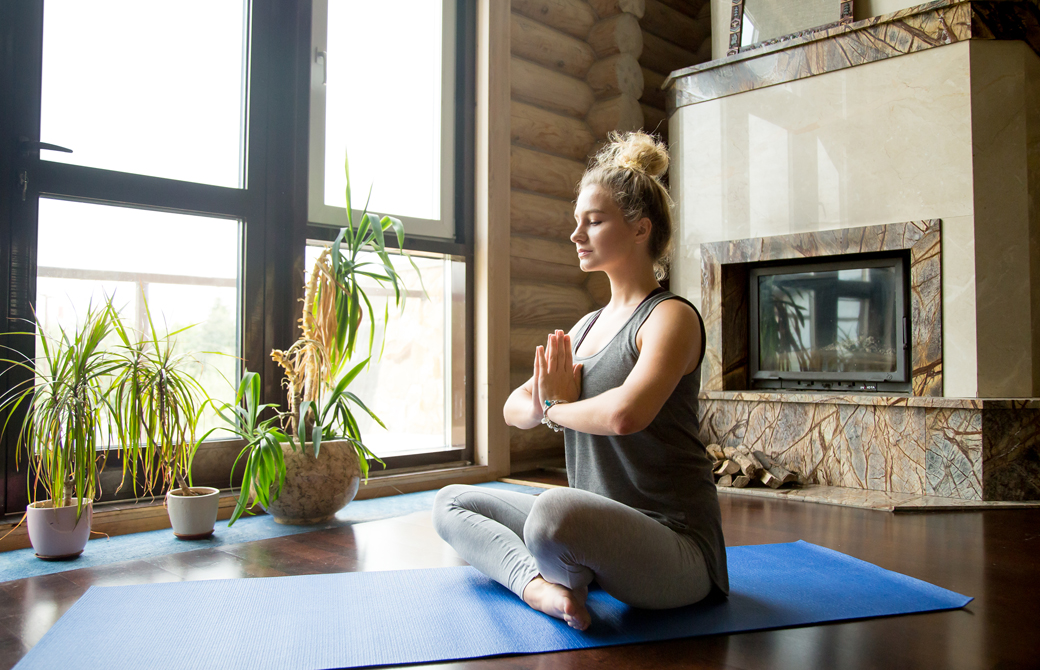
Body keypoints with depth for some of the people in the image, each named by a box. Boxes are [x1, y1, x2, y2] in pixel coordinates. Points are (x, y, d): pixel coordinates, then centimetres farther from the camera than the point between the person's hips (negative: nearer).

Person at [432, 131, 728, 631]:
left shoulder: (671, 317, -11)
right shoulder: (587, 326, 14)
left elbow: (625, 413, -31)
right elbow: (514, 408, 13)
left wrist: (558, 408, -10)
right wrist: (539, 406, -12)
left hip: (674, 546, -9)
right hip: (597, 527, 9)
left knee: (556, 510, -40)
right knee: (451, 503, 10)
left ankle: (563, 578, -6)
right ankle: (539, 584, -15)